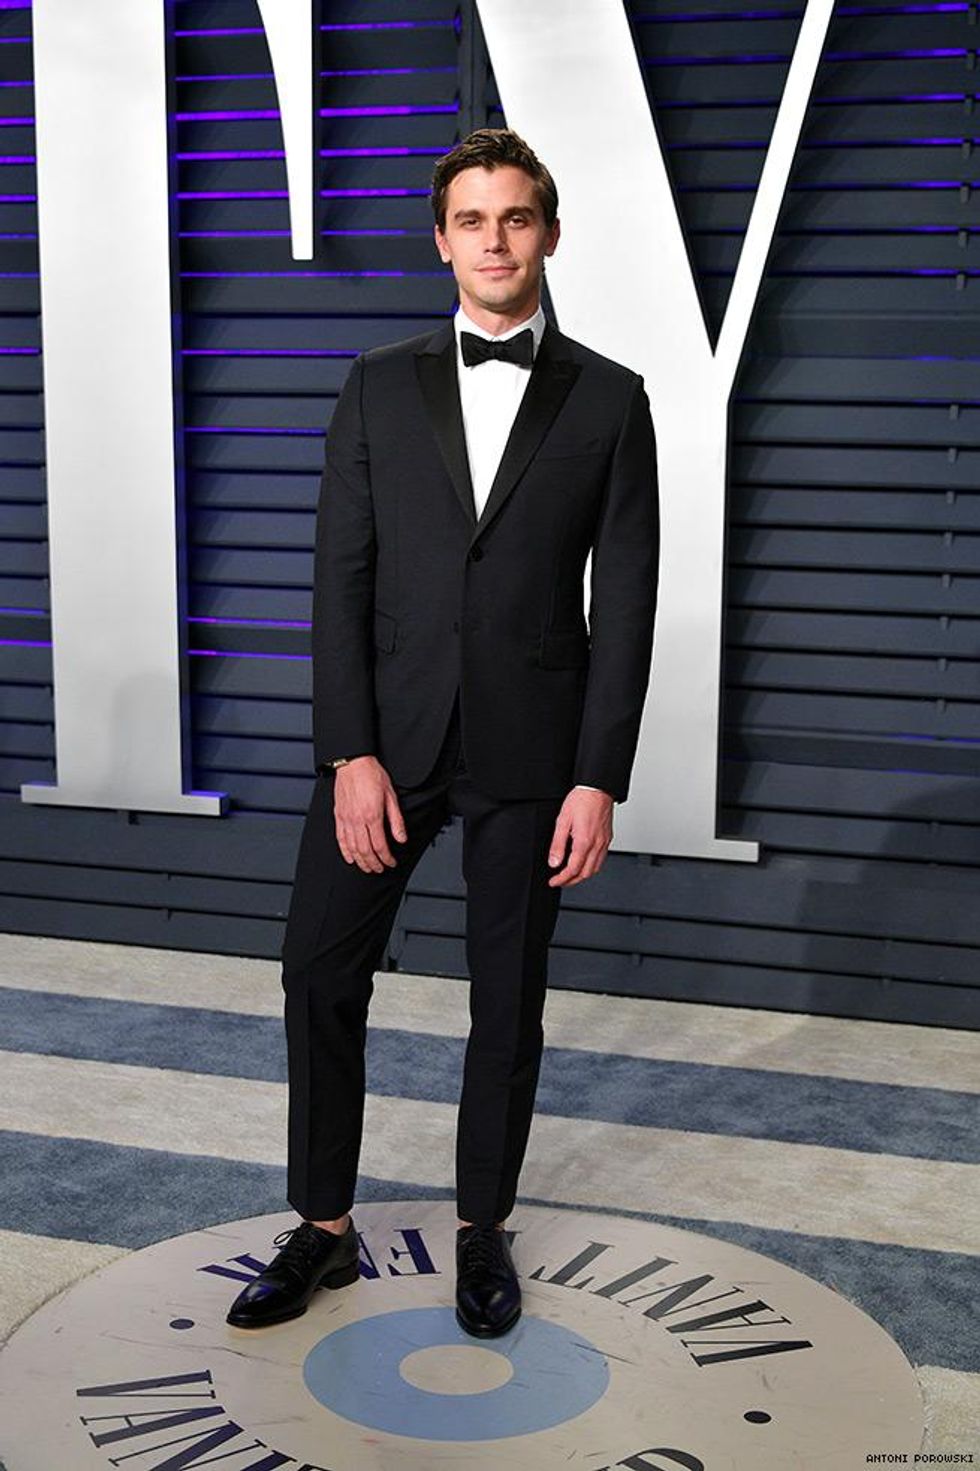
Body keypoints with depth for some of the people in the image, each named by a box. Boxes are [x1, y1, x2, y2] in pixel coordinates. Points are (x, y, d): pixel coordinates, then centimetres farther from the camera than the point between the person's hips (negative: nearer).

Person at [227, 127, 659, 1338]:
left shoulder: (607, 399, 1)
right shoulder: (381, 385, 5)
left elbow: (624, 603, -2)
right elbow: (341, 576, 0)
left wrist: (599, 781, -9)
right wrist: (351, 754, -9)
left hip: (530, 751, -1)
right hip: (389, 736, 2)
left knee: (508, 999, 10)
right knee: (321, 973, 4)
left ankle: (482, 1229, 29)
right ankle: (324, 1229, 22)